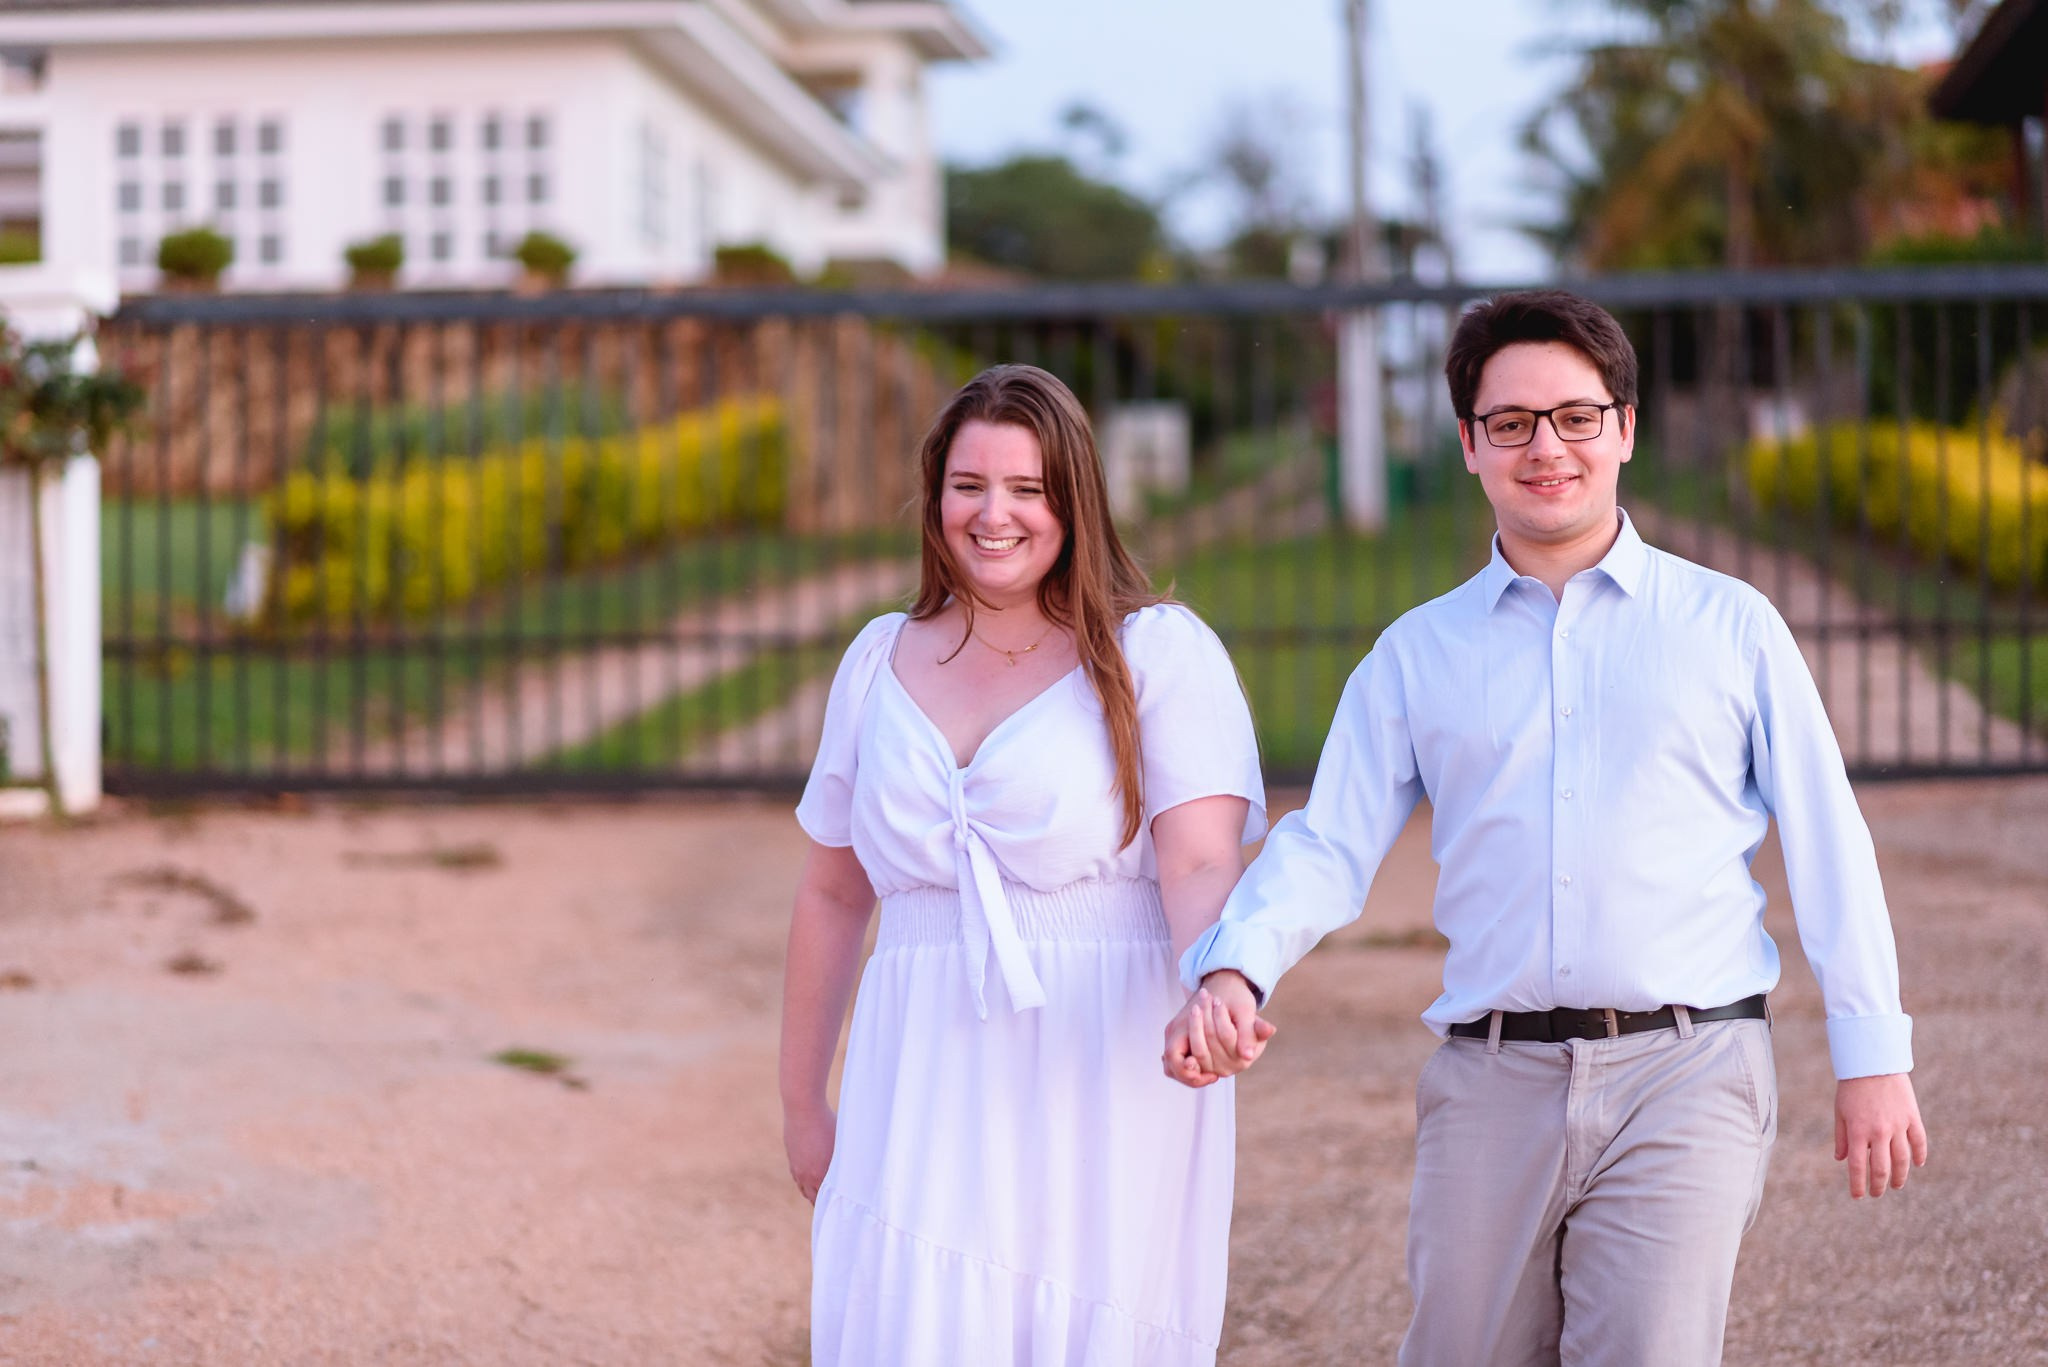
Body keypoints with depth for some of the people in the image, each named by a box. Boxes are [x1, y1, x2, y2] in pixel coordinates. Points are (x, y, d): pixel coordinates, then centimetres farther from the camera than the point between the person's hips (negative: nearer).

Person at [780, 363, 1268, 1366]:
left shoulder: (1160, 651, -1)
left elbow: (1204, 868, -12)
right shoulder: (880, 661, 12)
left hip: (1101, 1095, -3)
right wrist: (801, 1103, 20)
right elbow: (831, 897, 19)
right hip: (927, 1097, 3)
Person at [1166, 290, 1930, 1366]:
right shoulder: (1419, 653, 13)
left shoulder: (1729, 624, 9)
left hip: (1683, 1075, -2)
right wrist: (1233, 972, -14)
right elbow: (1328, 845, 5)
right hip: (1492, 1080, 2)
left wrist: (1872, 1056, 4)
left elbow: (1827, 843, 9)